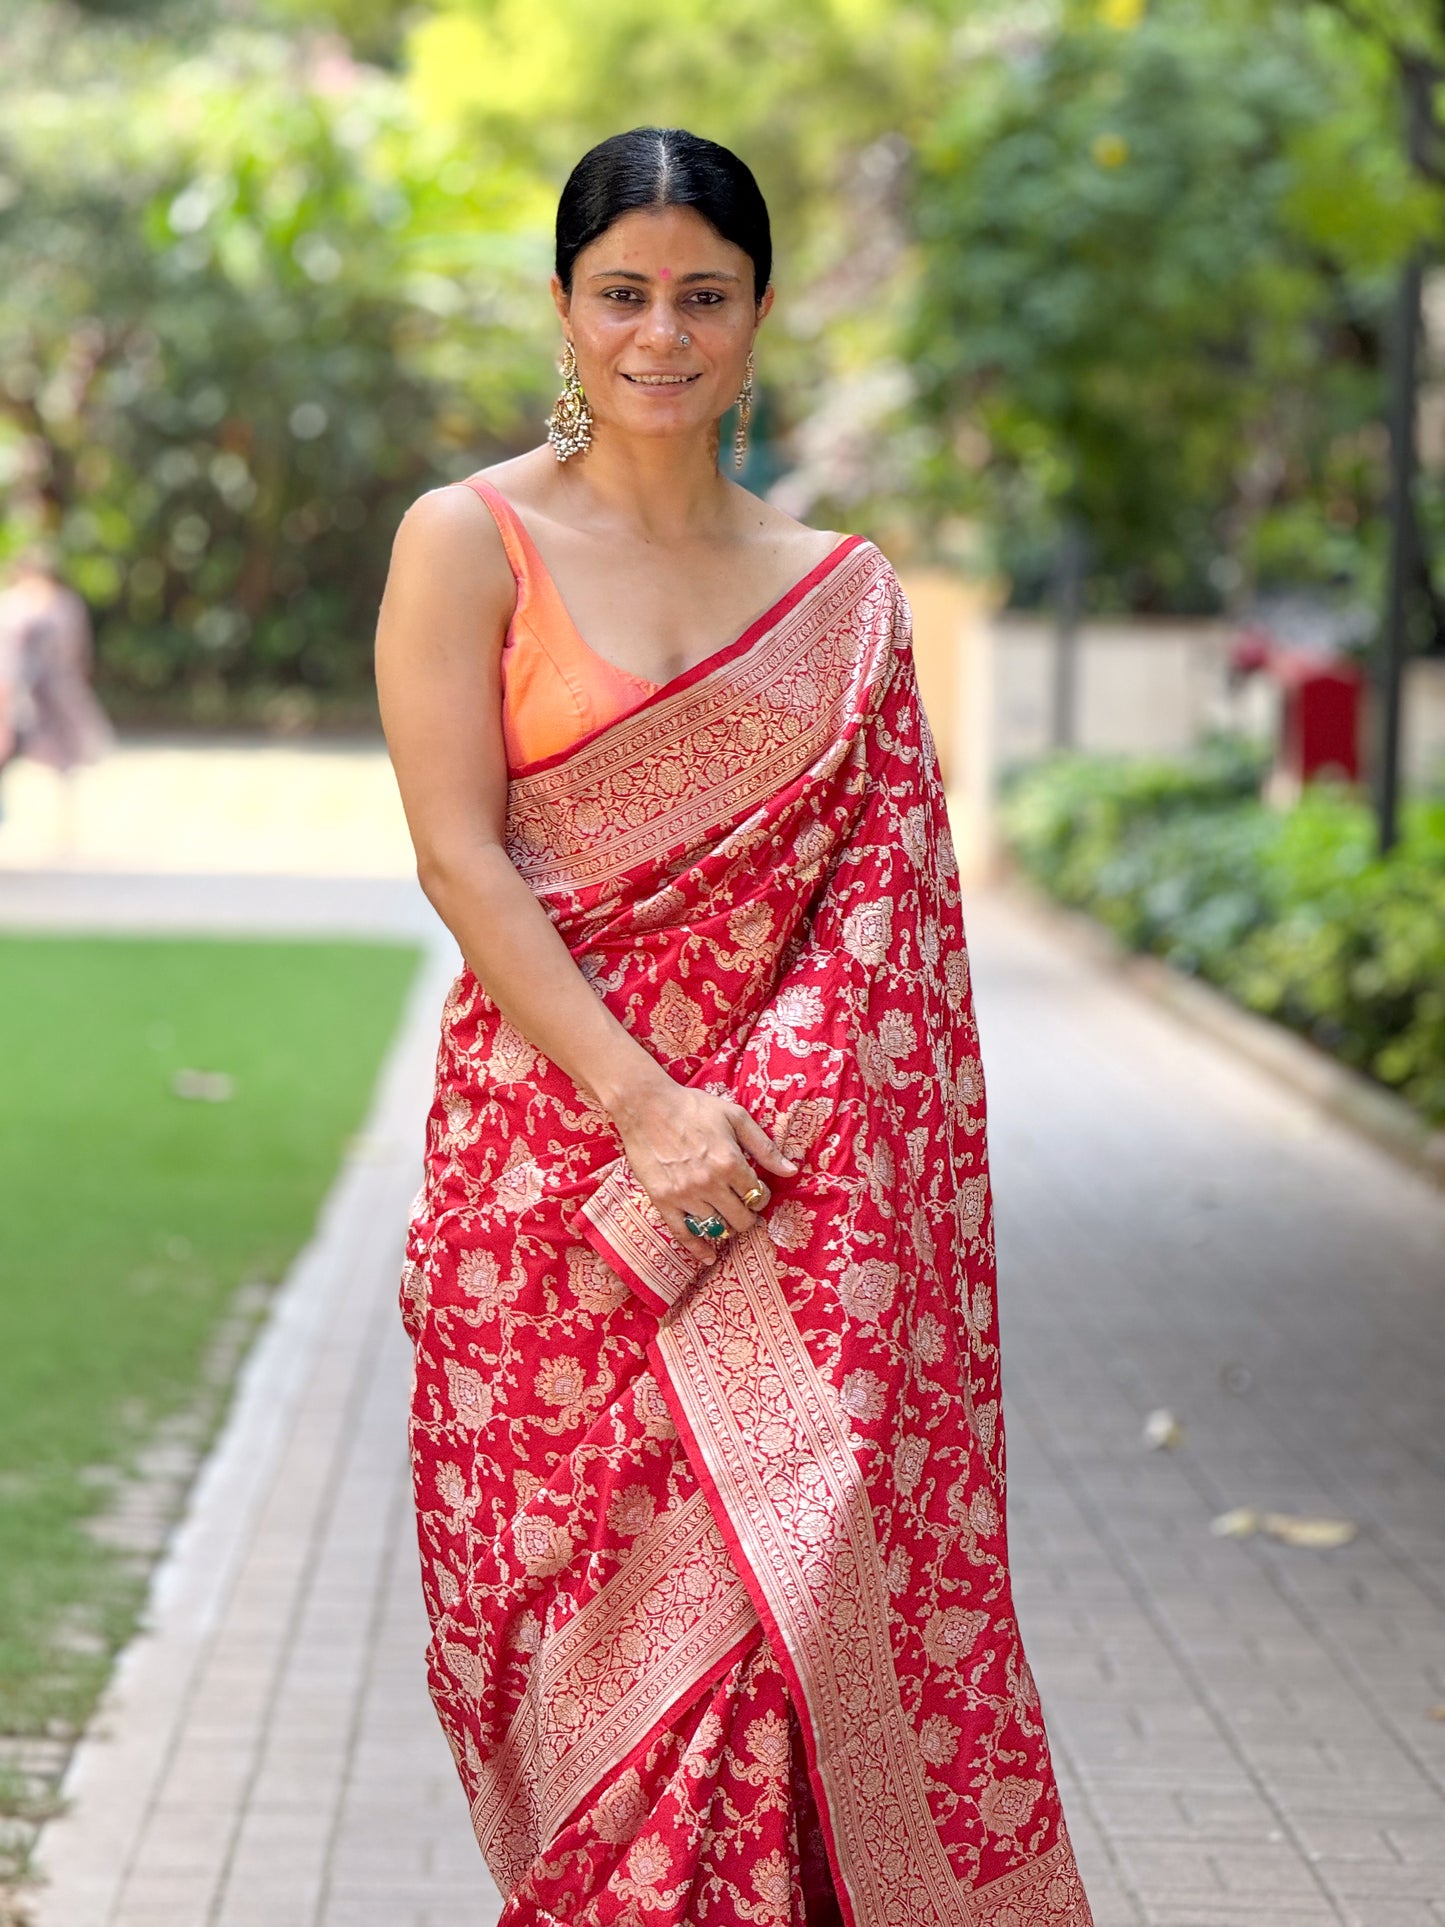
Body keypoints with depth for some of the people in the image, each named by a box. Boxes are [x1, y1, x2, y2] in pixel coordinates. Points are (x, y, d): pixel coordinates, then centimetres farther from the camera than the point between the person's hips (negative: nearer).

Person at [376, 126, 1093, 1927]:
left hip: (792, 1171, 2)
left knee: (793, 1564, -4)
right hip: (550, 1151, -2)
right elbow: (458, 855, -7)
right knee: (594, 1597, 0)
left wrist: (765, 1119, -8)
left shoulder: (843, 591, 11)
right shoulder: (471, 543, 1)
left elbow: (883, 900, 8)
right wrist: (645, 1104, -15)